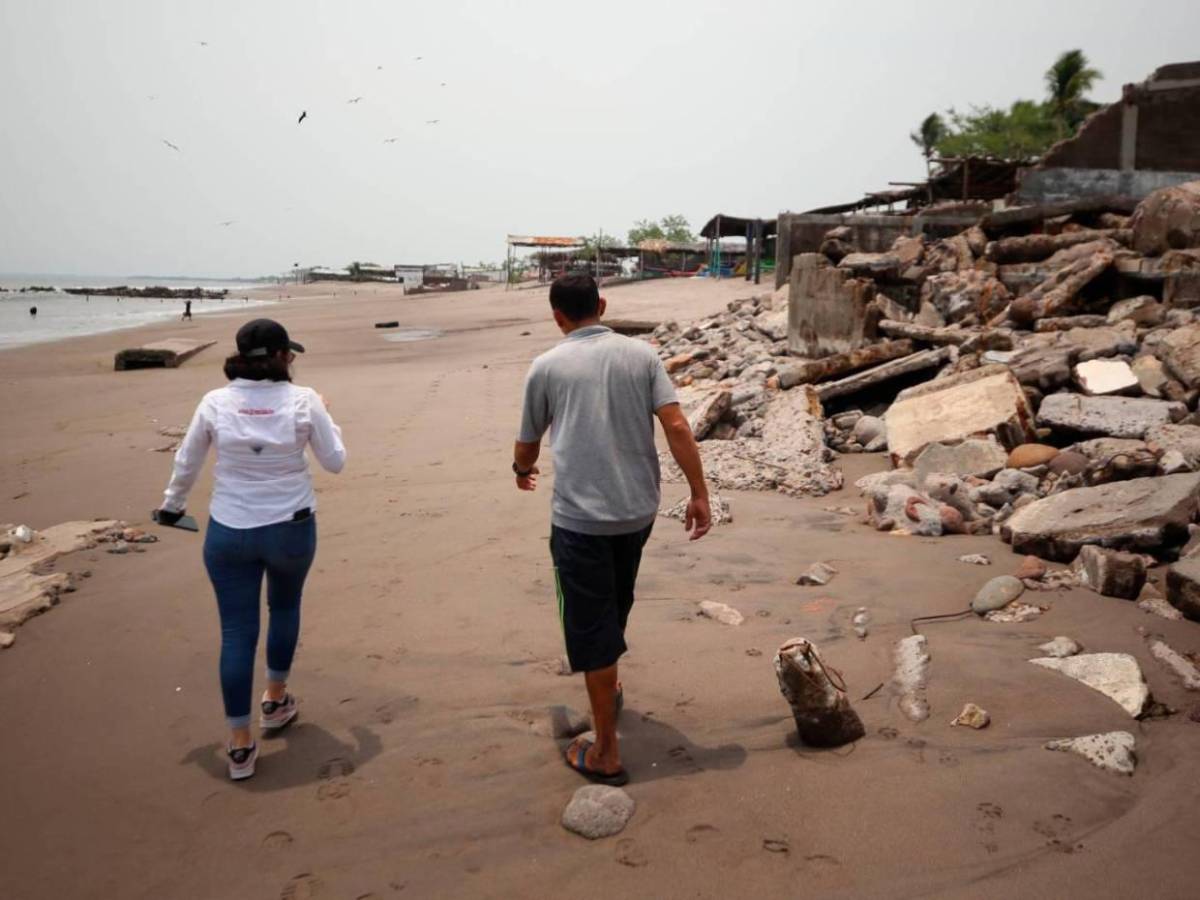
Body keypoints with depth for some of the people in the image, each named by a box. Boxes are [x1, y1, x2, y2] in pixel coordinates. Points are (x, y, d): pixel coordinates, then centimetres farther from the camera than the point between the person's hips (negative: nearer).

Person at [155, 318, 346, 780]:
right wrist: (325, 421, 17)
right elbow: (335, 462, 0)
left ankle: (240, 745, 12)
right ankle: (276, 700, 41)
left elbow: (186, 464, 7)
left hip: (228, 533, 1)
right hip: (291, 529, 0)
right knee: (285, 608, 26)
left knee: (237, 632, 7)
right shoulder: (303, 401, -9)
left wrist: (171, 505, 25)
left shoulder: (214, 403, -4)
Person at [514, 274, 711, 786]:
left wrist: (522, 471, 34)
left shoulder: (547, 366, 0)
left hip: (580, 516, -4)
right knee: (614, 609, 26)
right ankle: (608, 689, 48)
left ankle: (606, 753, 11)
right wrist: (699, 494, 0)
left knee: (591, 629, 4)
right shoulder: (641, 354, 4)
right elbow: (677, 427, -5)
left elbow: (527, 445, 12)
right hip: (638, 509, 4)